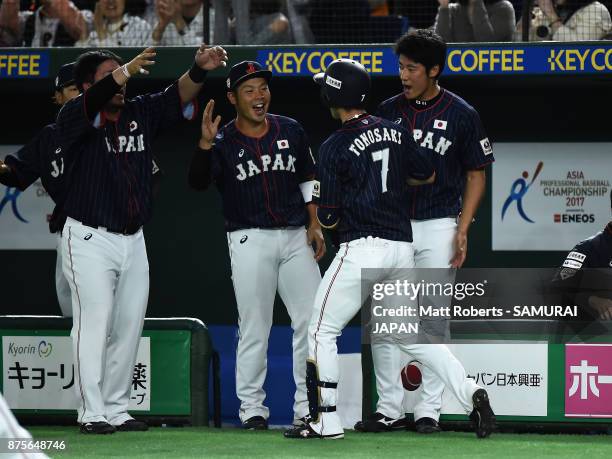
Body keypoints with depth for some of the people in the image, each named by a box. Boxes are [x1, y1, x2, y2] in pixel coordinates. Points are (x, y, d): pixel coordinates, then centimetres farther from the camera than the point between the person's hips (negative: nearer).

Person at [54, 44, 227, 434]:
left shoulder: (141, 114, 7)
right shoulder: (74, 117, -9)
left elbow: (178, 96, -5)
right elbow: (95, 101, -30)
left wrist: (200, 70, -27)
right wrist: (129, 70, -48)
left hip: (133, 240, 6)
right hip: (90, 239, -6)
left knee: (129, 327, 8)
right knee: (94, 324, -8)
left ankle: (116, 409, 15)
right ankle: (92, 413, -8)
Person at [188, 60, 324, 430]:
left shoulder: (291, 131, 8)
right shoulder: (223, 142, -3)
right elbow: (199, 182, -19)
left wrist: (315, 224, 5)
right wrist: (205, 145, -35)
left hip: (296, 236, 3)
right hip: (251, 240, -3)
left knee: (311, 321, 1)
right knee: (254, 327, -1)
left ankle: (307, 406, 8)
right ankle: (252, 407, 5)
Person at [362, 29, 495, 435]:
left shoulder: (461, 115, -2)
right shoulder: (388, 111, 6)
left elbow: (476, 174, 2)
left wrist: (462, 230, -7)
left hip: (437, 226, -3)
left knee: (434, 321, -2)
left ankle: (429, 411, 3)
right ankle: (389, 410, 5)